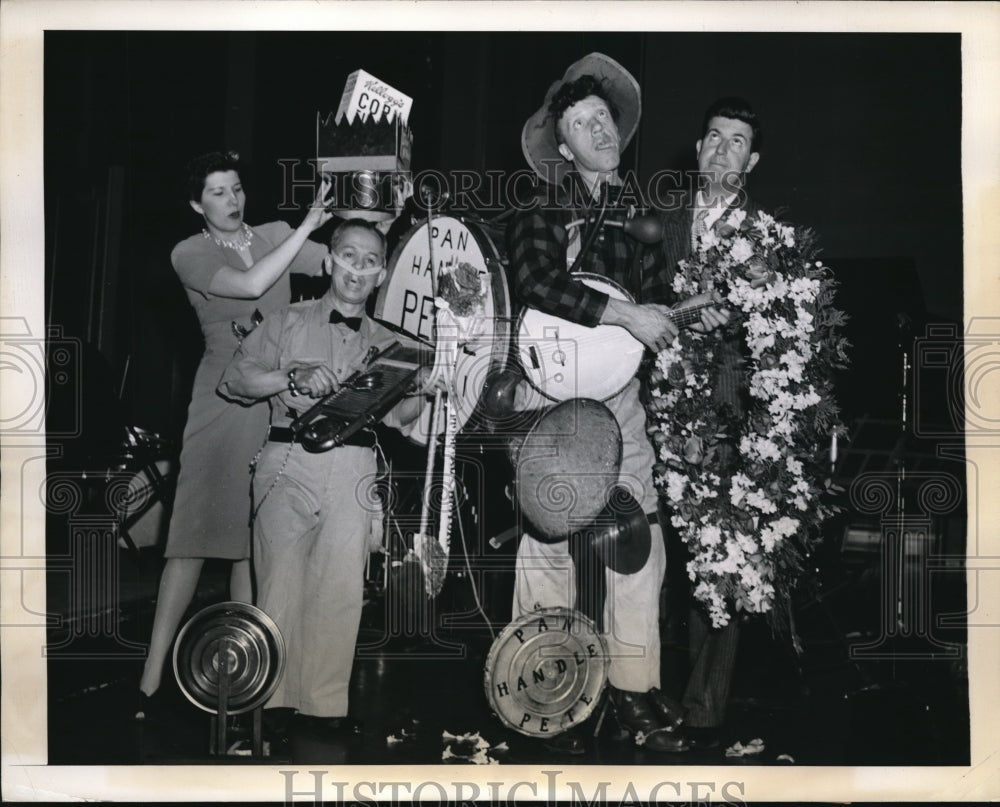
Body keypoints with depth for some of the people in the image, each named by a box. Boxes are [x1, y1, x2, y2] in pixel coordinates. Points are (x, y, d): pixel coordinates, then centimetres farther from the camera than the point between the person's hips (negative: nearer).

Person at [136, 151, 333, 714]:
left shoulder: (275, 236, 10)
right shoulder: (190, 254, -1)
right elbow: (249, 285, -18)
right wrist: (306, 227, -17)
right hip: (227, 397, -3)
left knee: (257, 532, 4)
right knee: (199, 530, -9)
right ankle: (153, 675, -6)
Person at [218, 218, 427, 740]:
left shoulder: (385, 343, 22)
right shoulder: (288, 323, 14)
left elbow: (403, 416, 16)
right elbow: (234, 379, 4)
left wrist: (411, 395, -6)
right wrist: (295, 377, -10)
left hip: (353, 469, 2)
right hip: (289, 462, -2)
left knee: (342, 588, -5)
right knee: (281, 580, -6)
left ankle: (324, 703, 2)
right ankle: (274, 701, 3)